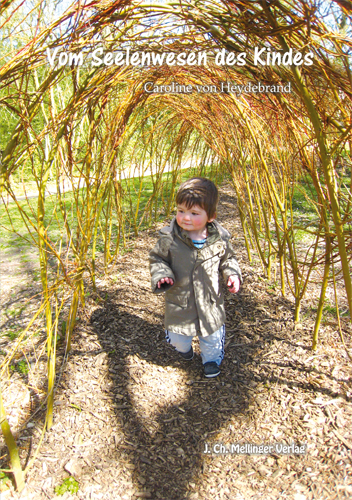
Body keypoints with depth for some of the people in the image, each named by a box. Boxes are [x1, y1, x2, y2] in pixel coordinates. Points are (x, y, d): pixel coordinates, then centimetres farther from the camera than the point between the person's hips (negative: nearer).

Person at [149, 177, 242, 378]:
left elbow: (228, 259, 4)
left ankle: (212, 359, 56)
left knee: (212, 336, 21)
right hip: (179, 302, 0)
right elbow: (157, 258, -4)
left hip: (210, 302, 1)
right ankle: (184, 349, 57)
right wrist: (161, 275, -22)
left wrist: (233, 274, -13)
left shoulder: (220, 240, -15)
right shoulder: (169, 239, -19)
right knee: (177, 338, 19)